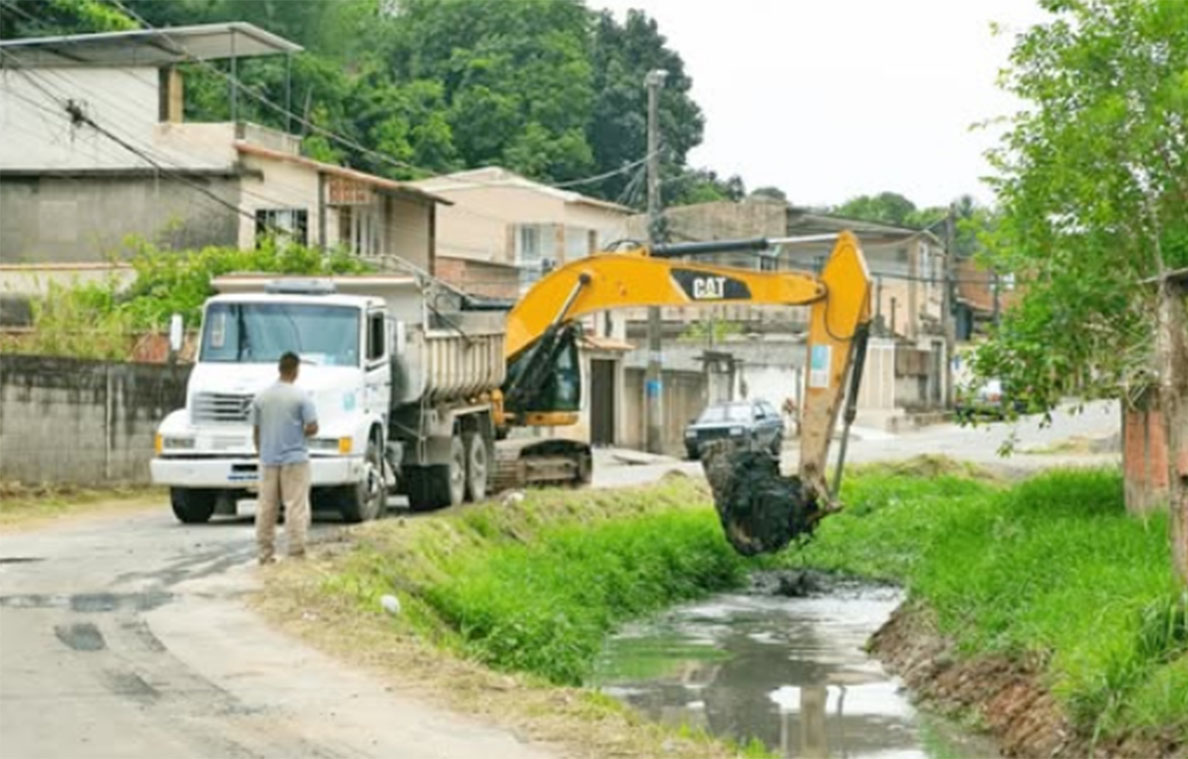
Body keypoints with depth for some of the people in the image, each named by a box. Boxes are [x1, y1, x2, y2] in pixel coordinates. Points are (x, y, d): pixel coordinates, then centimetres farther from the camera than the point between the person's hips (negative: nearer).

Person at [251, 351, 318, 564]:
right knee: (296, 506, -3)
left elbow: (255, 432, 8)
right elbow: (312, 427, -12)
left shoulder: (261, 397, 3)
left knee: (266, 507, 9)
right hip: (294, 459, -4)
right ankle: (296, 552, -7)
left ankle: (265, 553, 12)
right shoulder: (300, 397, -9)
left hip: (268, 460, 4)